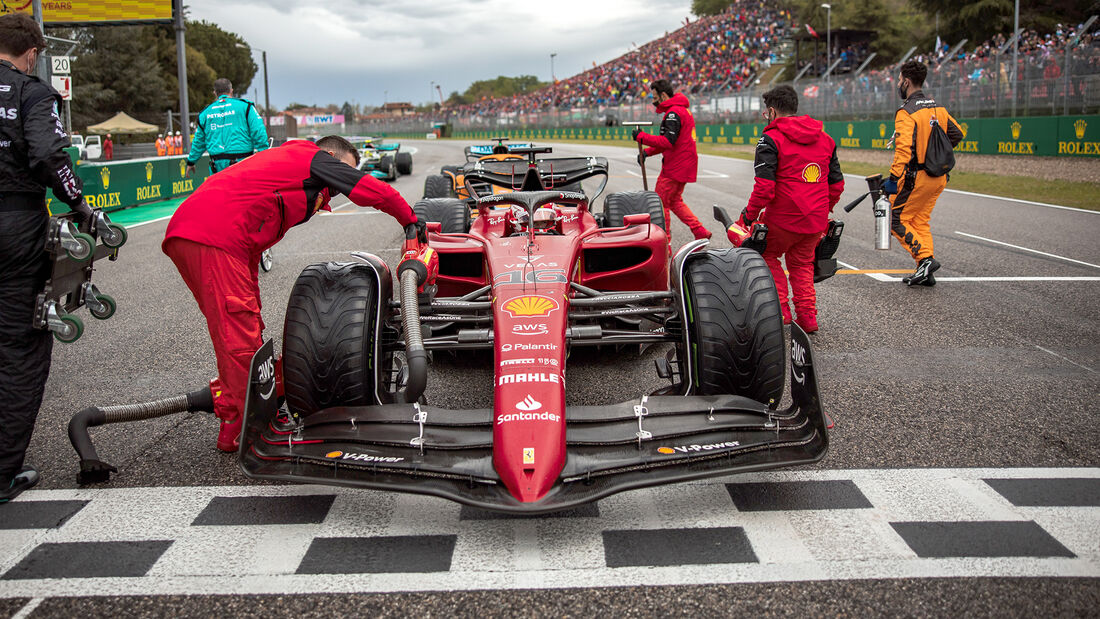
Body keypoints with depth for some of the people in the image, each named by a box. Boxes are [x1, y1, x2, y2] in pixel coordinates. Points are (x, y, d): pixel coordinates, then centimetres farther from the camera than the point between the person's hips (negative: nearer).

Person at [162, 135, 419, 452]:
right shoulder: (315, 159, 9)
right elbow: (376, 192, 5)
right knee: (238, 333, -7)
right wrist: (410, 220, 18)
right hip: (214, 238, -10)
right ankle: (238, 431, -1)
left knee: (241, 327, 15)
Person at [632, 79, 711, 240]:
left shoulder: (673, 113, -16)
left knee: (660, 203, -3)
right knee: (674, 201, 19)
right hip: (684, 166, 10)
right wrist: (647, 152, 11)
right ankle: (700, 232, 16)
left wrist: (641, 137, -22)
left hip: (676, 166, -10)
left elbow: (668, 142, -27)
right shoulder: (682, 109, 18)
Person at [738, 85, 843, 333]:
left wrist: (750, 214, -4)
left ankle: (779, 310, 8)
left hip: (784, 219, -6)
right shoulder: (825, 138, 13)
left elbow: (765, 185, -17)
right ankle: (807, 317, 18)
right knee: (802, 264, 21)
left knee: (767, 256, 16)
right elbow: (836, 183, 15)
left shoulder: (771, 139, -9)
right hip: (816, 221, 6)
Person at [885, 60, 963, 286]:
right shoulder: (938, 108, 10)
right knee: (921, 221, 15)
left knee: (897, 220, 3)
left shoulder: (906, 113, -15)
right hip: (939, 176, 8)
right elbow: (957, 134, 18)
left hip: (917, 176, -8)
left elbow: (903, 150, -24)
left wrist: (893, 179, -23)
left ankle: (925, 258, -8)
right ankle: (925, 273, 13)